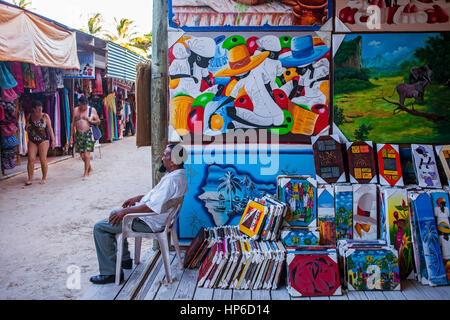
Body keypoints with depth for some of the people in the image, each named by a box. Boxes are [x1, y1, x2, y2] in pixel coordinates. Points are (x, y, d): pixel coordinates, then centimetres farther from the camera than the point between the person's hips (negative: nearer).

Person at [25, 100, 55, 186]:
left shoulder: (45, 116, -2)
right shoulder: (29, 116, 8)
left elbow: (50, 129, 1)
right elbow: (26, 129, 20)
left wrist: (53, 140, -3)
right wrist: (27, 127, -5)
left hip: (43, 140, -3)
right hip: (32, 141, 3)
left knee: (43, 159, -4)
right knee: (31, 159, -6)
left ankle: (44, 178, 11)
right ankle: (30, 179, 0)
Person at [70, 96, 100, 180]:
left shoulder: (92, 110, 2)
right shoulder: (76, 110, 9)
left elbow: (98, 122, 8)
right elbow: (73, 124, 12)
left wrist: (90, 121, -12)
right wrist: (71, 136, 10)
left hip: (88, 134, -3)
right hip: (79, 135, 4)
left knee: (87, 154, -11)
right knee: (82, 155, 7)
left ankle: (86, 173, 1)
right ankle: (90, 168, 31)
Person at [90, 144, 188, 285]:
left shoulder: (173, 179, -28)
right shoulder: (179, 173, 5)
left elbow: (153, 207, -30)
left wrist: (125, 211, -22)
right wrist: (138, 198, 15)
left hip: (149, 222, -11)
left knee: (100, 228, -8)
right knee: (115, 214, 29)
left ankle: (110, 272, -2)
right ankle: (124, 259, 32)